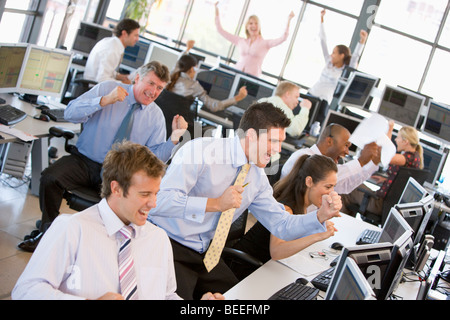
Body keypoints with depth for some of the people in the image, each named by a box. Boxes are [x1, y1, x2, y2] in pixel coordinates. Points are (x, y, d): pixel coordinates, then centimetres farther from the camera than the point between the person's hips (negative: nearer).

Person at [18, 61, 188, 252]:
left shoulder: (156, 116, 5)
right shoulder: (107, 88, -2)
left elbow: (156, 156, 1)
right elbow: (70, 113, -14)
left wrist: (174, 138, -16)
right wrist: (105, 100, -26)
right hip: (84, 161, 0)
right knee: (50, 178, -27)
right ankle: (47, 231, -2)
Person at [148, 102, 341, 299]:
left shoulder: (258, 179, 5)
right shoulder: (200, 150, -18)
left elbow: (281, 226, 10)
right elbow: (159, 201, -27)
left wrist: (321, 215, -5)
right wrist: (215, 204, -31)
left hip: (204, 254, 7)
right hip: (169, 244, -7)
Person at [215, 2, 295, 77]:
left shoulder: (265, 43, 7)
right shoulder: (240, 41, 15)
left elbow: (283, 38, -5)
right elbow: (221, 30, 19)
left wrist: (288, 21, -13)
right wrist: (217, 10, 16)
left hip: (252, 76, -2)